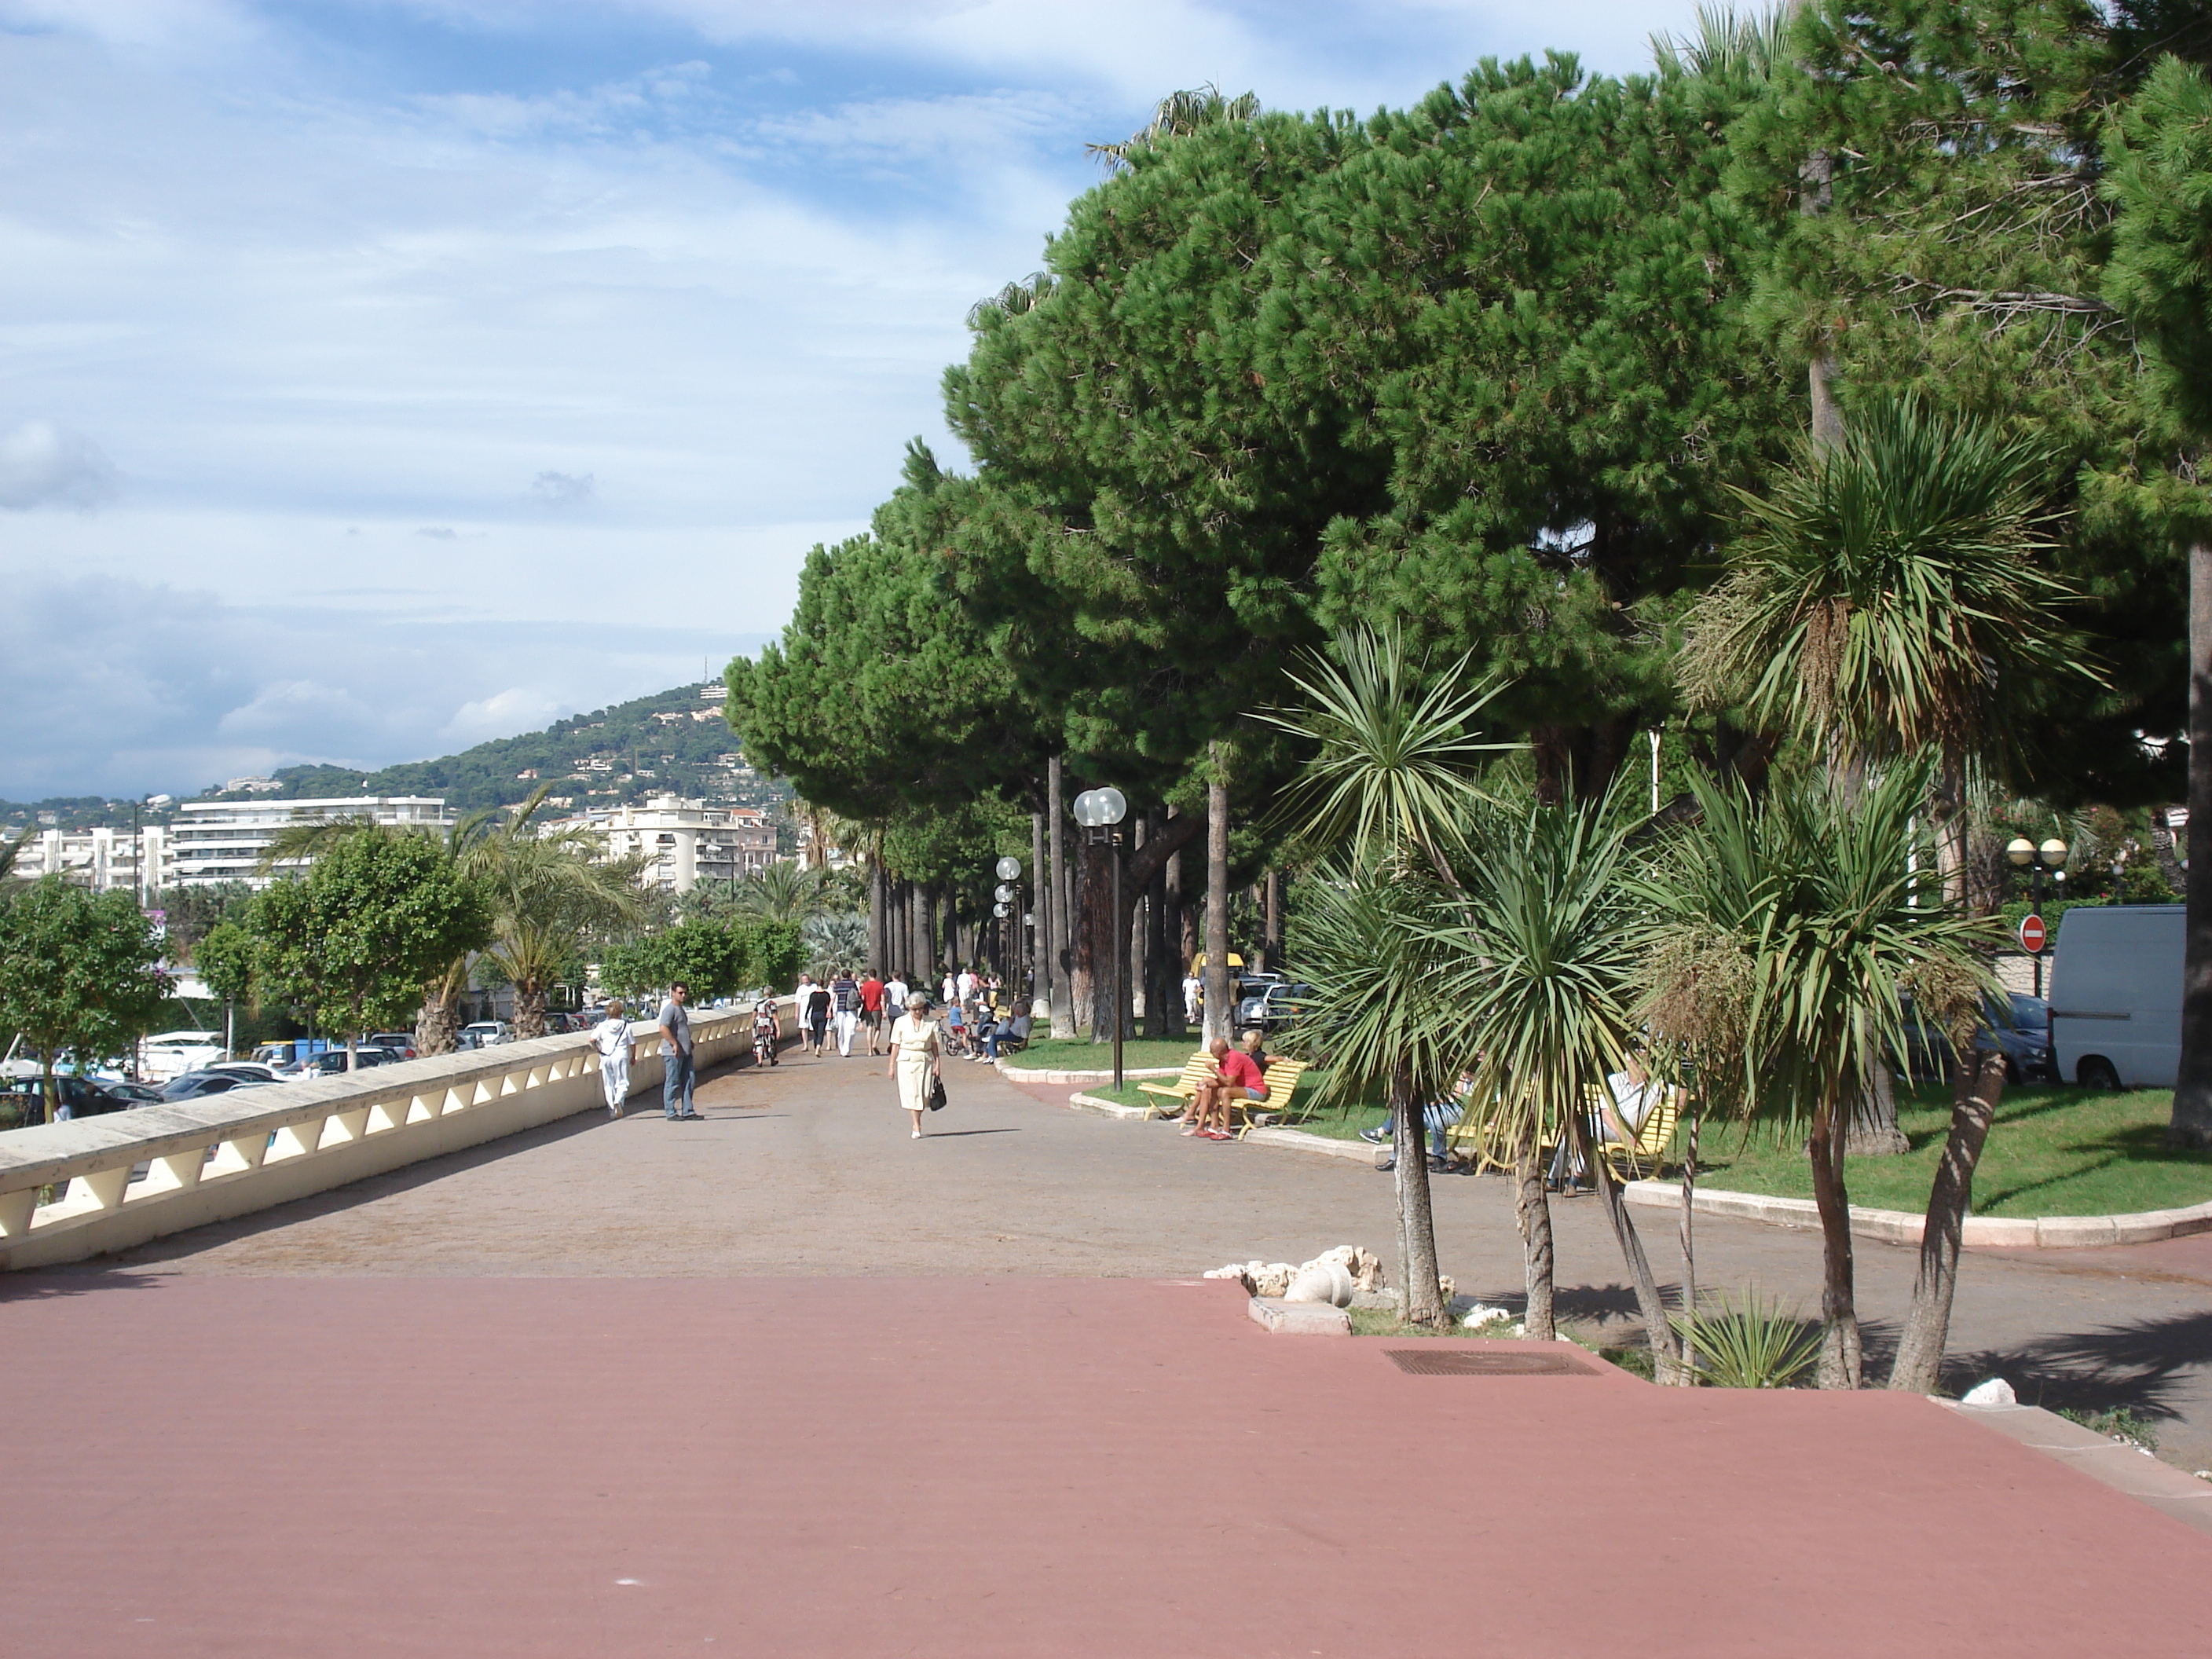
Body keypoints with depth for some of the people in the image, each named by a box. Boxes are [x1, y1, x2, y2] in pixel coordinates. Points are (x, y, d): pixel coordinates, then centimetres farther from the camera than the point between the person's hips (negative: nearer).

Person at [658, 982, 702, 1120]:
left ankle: (687, 1111, 14)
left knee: (688, 1081, 9)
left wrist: (689, 1042, 23)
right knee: (672, 1083, -4)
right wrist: (675, 1044, -25)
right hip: (674, 1052, -10)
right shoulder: (670, 1009, -12)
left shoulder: (680, 1009, 19)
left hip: (685, 1052, 10)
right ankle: (670, 1113, 1)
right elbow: (663, 1028, -24)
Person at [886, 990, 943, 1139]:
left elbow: (935, 1045, 7)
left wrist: (938, 1064, 4)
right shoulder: (900, 1022, 1)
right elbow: (896, 1045, 3)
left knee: (924, 1095, 1)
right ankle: (917, 1128, -5)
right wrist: (891, 1065, 2)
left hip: (925, 1061, 1)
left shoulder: (931, 1023, 3)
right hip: (906, 1061, -1)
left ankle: (917, 1124, 22)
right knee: (912, 1094, -7)